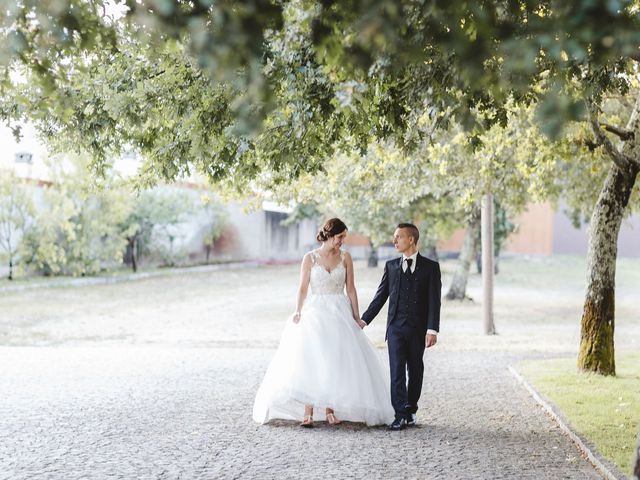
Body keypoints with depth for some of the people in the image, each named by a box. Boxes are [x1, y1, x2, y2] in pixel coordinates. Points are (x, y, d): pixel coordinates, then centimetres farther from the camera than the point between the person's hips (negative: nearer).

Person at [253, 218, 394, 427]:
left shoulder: (345, 257, 5)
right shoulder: (310, 258, 0)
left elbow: (351, 288, 6)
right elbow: (303, 288, -2)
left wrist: (356, 317, 2)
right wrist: (298, 312, -15)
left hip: (340, 313, 2)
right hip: (315, 312, -2)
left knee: (335, 362, 1)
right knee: (310, 362, -9)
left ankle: (329, 410, 8)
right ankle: (307, 412, -10)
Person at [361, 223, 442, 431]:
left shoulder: (430, 267, 1)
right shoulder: (391, 266, 9)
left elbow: (434, 301, -4)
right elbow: (380, 297, 12)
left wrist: (432, 329, -13)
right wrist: (363, 321, 7)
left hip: (418, 329, -1)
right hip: (396, 327, 1)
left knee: (415, 370, 8)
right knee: (397, 371, -7)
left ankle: (410, 410, 20)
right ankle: (400, 415, -11)